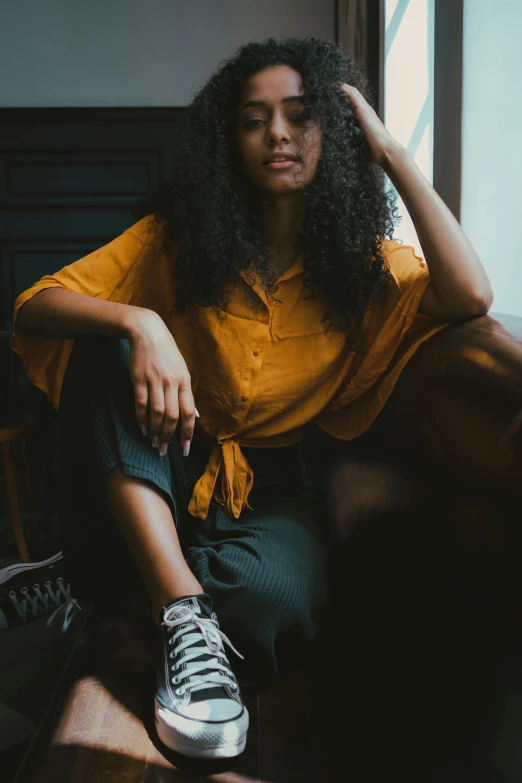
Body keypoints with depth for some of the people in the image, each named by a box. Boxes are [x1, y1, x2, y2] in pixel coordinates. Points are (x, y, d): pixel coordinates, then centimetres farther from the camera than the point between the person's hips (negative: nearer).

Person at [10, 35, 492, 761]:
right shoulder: (180, 233, -2)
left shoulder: (364, 259, -1)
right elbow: (35, 308, -10)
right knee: (106, 344, -28)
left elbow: (470, 297, -22)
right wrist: (139, 322, -32)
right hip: (157, 465, 2)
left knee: (274, 598, -35)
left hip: (269, 482, -1)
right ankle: (184, 609, -31)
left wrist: (392, 153, -15)